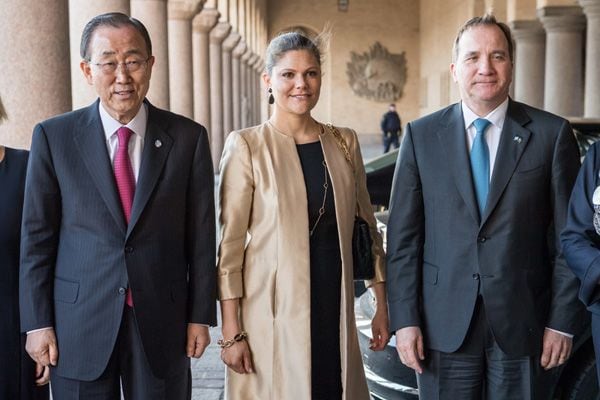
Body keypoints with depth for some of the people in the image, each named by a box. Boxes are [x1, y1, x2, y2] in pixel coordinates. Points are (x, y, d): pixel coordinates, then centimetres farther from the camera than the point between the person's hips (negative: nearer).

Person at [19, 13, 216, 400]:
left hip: (161, 323, 1)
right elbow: (37, 235, 1)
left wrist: (200, 315, 1)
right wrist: (37, 322, -1)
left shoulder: (188, 137, -1)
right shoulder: (54, 137, -1)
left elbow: (201, 235, 1)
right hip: (79, 325, 0)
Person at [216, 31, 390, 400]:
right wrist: (231, 331, -10)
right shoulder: (247, 146, -6)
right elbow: (230, 242, -7)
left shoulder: (344, 142, 6)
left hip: (335, 310, 4)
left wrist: (382, 305, 11)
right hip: (274, 312, -3)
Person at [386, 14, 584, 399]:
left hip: (522, 321, 0)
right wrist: (405, 320, -4)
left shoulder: (552, 133, -2)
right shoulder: (421, 135, 1)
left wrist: (563, 320, -3)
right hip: (444, 322, 1)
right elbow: (404, 235, 0)